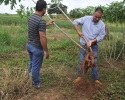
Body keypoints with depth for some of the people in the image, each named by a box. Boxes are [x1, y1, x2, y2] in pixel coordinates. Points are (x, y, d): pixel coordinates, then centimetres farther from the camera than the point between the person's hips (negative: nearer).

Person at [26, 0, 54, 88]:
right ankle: (36, 83, 28)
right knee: (36, 66, 9)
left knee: (32, 63, 28)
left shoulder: (31, 17, 3)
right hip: (37, 48, -8)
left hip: (29, 45, 8)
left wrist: (47, 24, 33)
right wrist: (46, 51, -18)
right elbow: (42, 38, -27)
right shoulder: (41, 21, -25)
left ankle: (30, 76, 46)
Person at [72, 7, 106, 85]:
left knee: (94, 62, 5)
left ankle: (95, 79, 20)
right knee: (81, 61, 8)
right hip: (83, 44, 0)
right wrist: (78, 31, -14)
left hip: (94, 45, 0)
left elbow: (101, 36, -9)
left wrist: (91, 41, -22)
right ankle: (79, 76, 25)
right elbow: (75, 22, -3)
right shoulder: (86, 18, -10)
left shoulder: (102, 24, -11)